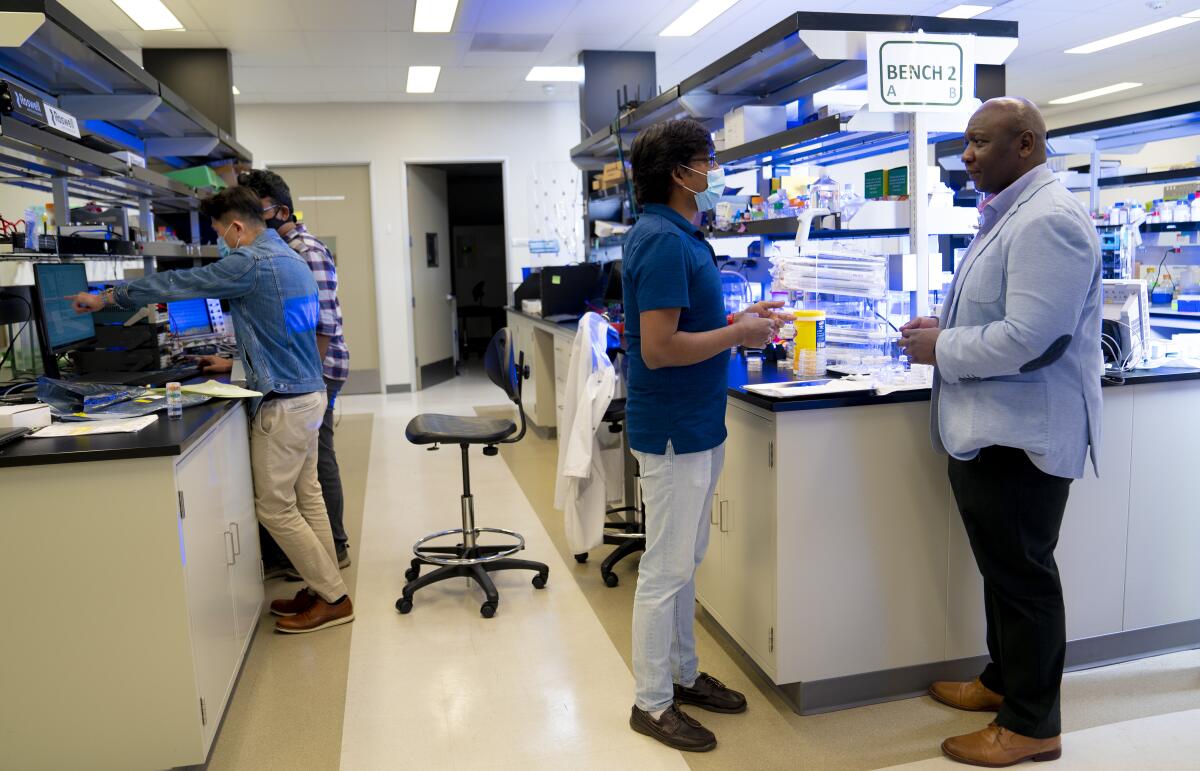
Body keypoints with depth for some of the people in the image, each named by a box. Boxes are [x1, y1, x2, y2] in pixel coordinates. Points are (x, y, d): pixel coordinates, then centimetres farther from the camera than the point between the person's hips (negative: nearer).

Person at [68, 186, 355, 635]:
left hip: (283, 404, -9)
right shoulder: (289, 258, 13)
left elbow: (179, 283, -9)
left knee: (274, 508, 0)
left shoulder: (250, 263, -16)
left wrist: (107, 298, 3)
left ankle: (334, 599, 7)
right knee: (305, 497, 14)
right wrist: (237, 363, 26)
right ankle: (323, 587, 22)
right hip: (308, 392, 9)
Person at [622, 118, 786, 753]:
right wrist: (739, 335, -15)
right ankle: (653, 702, 18)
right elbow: (658, 349, -26)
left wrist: (737, 320, 8)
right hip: (673, 429, -10)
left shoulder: (680, 236, 12)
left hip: (697, 424, 10)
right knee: (666, 568, 2)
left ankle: (682, 674, 35)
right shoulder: (663, 242, -20)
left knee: (684, 559, 19)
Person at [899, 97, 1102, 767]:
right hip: (988, 431, 10)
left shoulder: (1048, 220, -19)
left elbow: (1029, 338, -27)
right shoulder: (1009, 214, 14)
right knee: (1002, 566, 20)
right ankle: (1005, 681, 37)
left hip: (1021, 435, -10)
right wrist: (948, 328, 8)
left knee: (1023, 575, 3)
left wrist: (941, 350, -14)